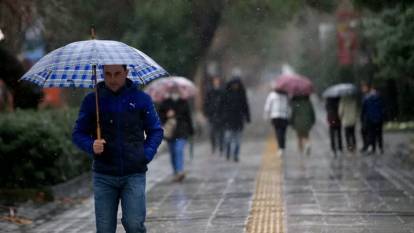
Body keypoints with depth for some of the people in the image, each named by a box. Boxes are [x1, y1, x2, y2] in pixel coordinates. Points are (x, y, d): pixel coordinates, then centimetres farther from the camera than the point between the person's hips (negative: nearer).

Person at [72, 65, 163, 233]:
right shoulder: (92, 101, 4)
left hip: (134, 175, -1)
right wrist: (91, 146, -12)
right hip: (104, 176, 1)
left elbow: (155, 131, 11)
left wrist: (147, 154, -3)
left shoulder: (141, 99, 4)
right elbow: (78, 133, 9)